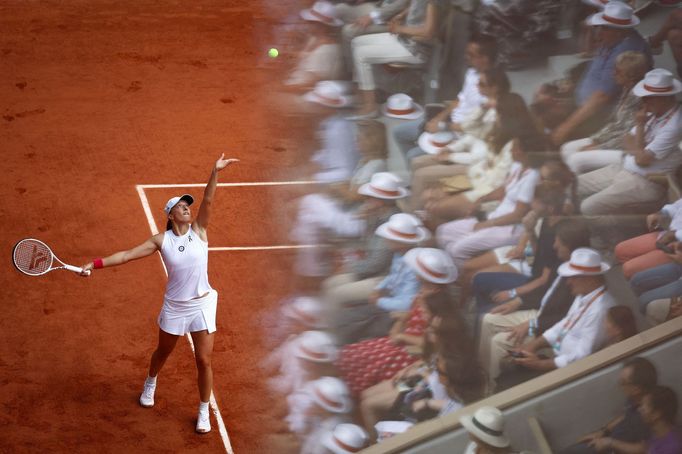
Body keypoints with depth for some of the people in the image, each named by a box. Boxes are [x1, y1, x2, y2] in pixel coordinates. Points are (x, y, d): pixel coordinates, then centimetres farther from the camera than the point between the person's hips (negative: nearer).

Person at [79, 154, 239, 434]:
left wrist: (215, 172, -33)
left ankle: (204, 412, 18)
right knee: (163, 352, 22)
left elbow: (208, 201, -19)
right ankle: (150, 384, 55)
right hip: (174, 306, 1)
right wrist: (95, 264, -13)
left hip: (202, 305, -1)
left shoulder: (199, 230, -5)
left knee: (204, 360, -1)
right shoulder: (162, 240, -5)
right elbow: (127, 255, -6)